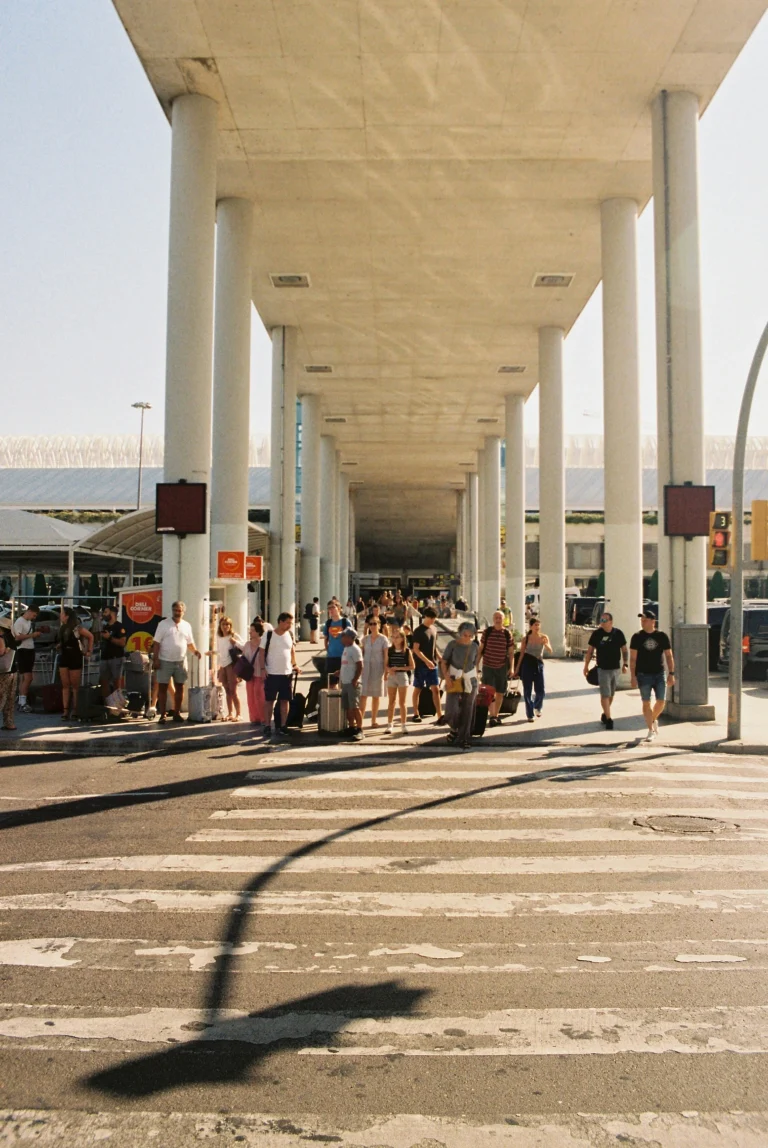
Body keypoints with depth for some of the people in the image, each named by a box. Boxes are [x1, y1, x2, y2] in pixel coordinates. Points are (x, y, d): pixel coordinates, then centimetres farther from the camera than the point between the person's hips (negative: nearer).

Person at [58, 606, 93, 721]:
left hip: (75, 658, -6)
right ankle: (65, 710, 5)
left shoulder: (77, 628, -12)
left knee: (75, 686, 1)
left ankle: (75, 711, 7)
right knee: (65, 686, 4)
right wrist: (59, 646, 5)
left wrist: (89, 651, -2)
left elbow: (91, 636, -4)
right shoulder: (63, 628, 7)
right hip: (64, 657, 6)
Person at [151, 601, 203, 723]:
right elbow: (156, 643, -5)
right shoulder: (163, 624, -2)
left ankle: (176, 713, 17)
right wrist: (155, 659, -12)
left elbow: (190, 642, 14)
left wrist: (195, 651, -7)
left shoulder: (187, 626, 9)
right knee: (162, 687, -1)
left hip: (181, 662, 4)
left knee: (179, 687, 8)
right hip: (165, 661, -4)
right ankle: (162, 715, 4)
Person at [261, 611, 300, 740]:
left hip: (286, 673, 4)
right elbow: (262, 653, -4)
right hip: (271, 674, -4)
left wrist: (294, 664, 7)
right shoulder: (268, 635, -5)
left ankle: (283, 726, 14)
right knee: (269, 700, 3)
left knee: (285, 700, 6)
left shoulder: (290, 635, 6)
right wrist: (263, 668, -12)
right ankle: (267, 726, 9)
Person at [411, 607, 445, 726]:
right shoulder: (419, 631, -10)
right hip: (420, 665, -5)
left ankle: (440, 717, -9)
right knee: (418, 689, 8)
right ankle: (416, 714, 20)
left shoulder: (434, 629, 9)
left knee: (436, 689, -4)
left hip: (432, 664, 5)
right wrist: (426, 661, -23)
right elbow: (416, 649, -15)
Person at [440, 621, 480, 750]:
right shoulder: (453, 644, -7)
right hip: (454, 680, -2)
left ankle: (464, 739, 16)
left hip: (470, 681, 2)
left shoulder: (475, 647, 1)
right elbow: (443, 662, -4)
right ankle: (455, 729, 19)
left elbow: (475, 665, 11)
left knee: (467, 711, 4)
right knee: (452, 709, -12)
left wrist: (476, 680, 10)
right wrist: (447, 677, -15)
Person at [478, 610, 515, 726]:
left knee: (500, 693, 10)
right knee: (490, 692, -11)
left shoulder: (507, 634, 0)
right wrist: (476, 664, 3)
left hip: (502, 667, 2)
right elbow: (481, 649, 5)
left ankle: (496, 715, 23)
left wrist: (511, 667, -5)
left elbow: (511, 652, 2)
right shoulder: (487, 631, -1)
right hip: (488, 666, -2)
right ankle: (492, 716, -12)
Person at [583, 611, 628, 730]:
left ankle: (605, 714, 31)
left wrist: (625, 664, -2)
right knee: (605, 695, -7)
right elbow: (590, 650, 0)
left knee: (611, 694, 15)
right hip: (603, 668, -3)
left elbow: (624, 650, 7)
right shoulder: (597, 633, -7)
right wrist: (586, 666, -2)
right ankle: (608, 719, -6)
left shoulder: (618, 633, -1)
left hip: (615, 668, 3)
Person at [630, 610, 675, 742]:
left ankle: (654, 719, 28)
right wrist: (633, 676, -8)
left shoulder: (662, 636, 2)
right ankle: (651, 730, 6)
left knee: (661, 701, -2)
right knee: (646, 703, -1)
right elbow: (633, 658, -1)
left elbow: (669, 656, 5)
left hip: (659, 674, 1)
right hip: (643, 675, -1)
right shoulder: (637, 637, -1)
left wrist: (671, 673, -1)